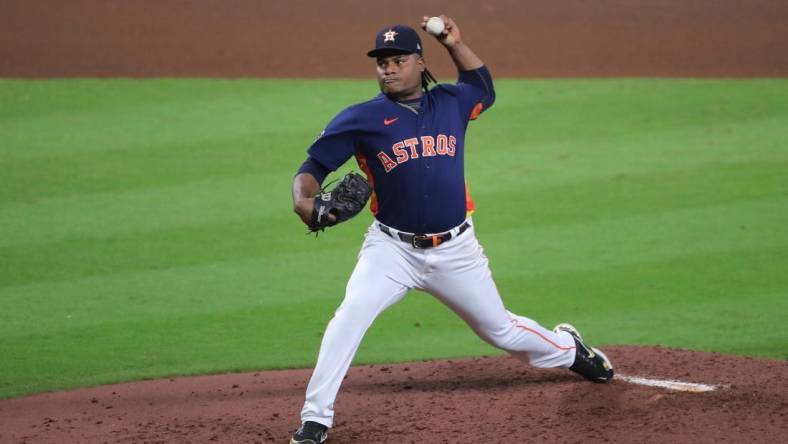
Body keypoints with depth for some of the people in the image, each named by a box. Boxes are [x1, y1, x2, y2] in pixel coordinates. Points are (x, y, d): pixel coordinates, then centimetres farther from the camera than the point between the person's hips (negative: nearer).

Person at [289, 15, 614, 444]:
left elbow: (484, 87, 28)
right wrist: (304, 199, -27)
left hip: (455, 250, 2)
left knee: (501, 329, 15)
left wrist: (455, 45, 13)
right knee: (349, 317, -25)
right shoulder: (361, 118, -6)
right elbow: (313, 166, -6)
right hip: (392, 248, -2)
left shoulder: (450, 103, 4)